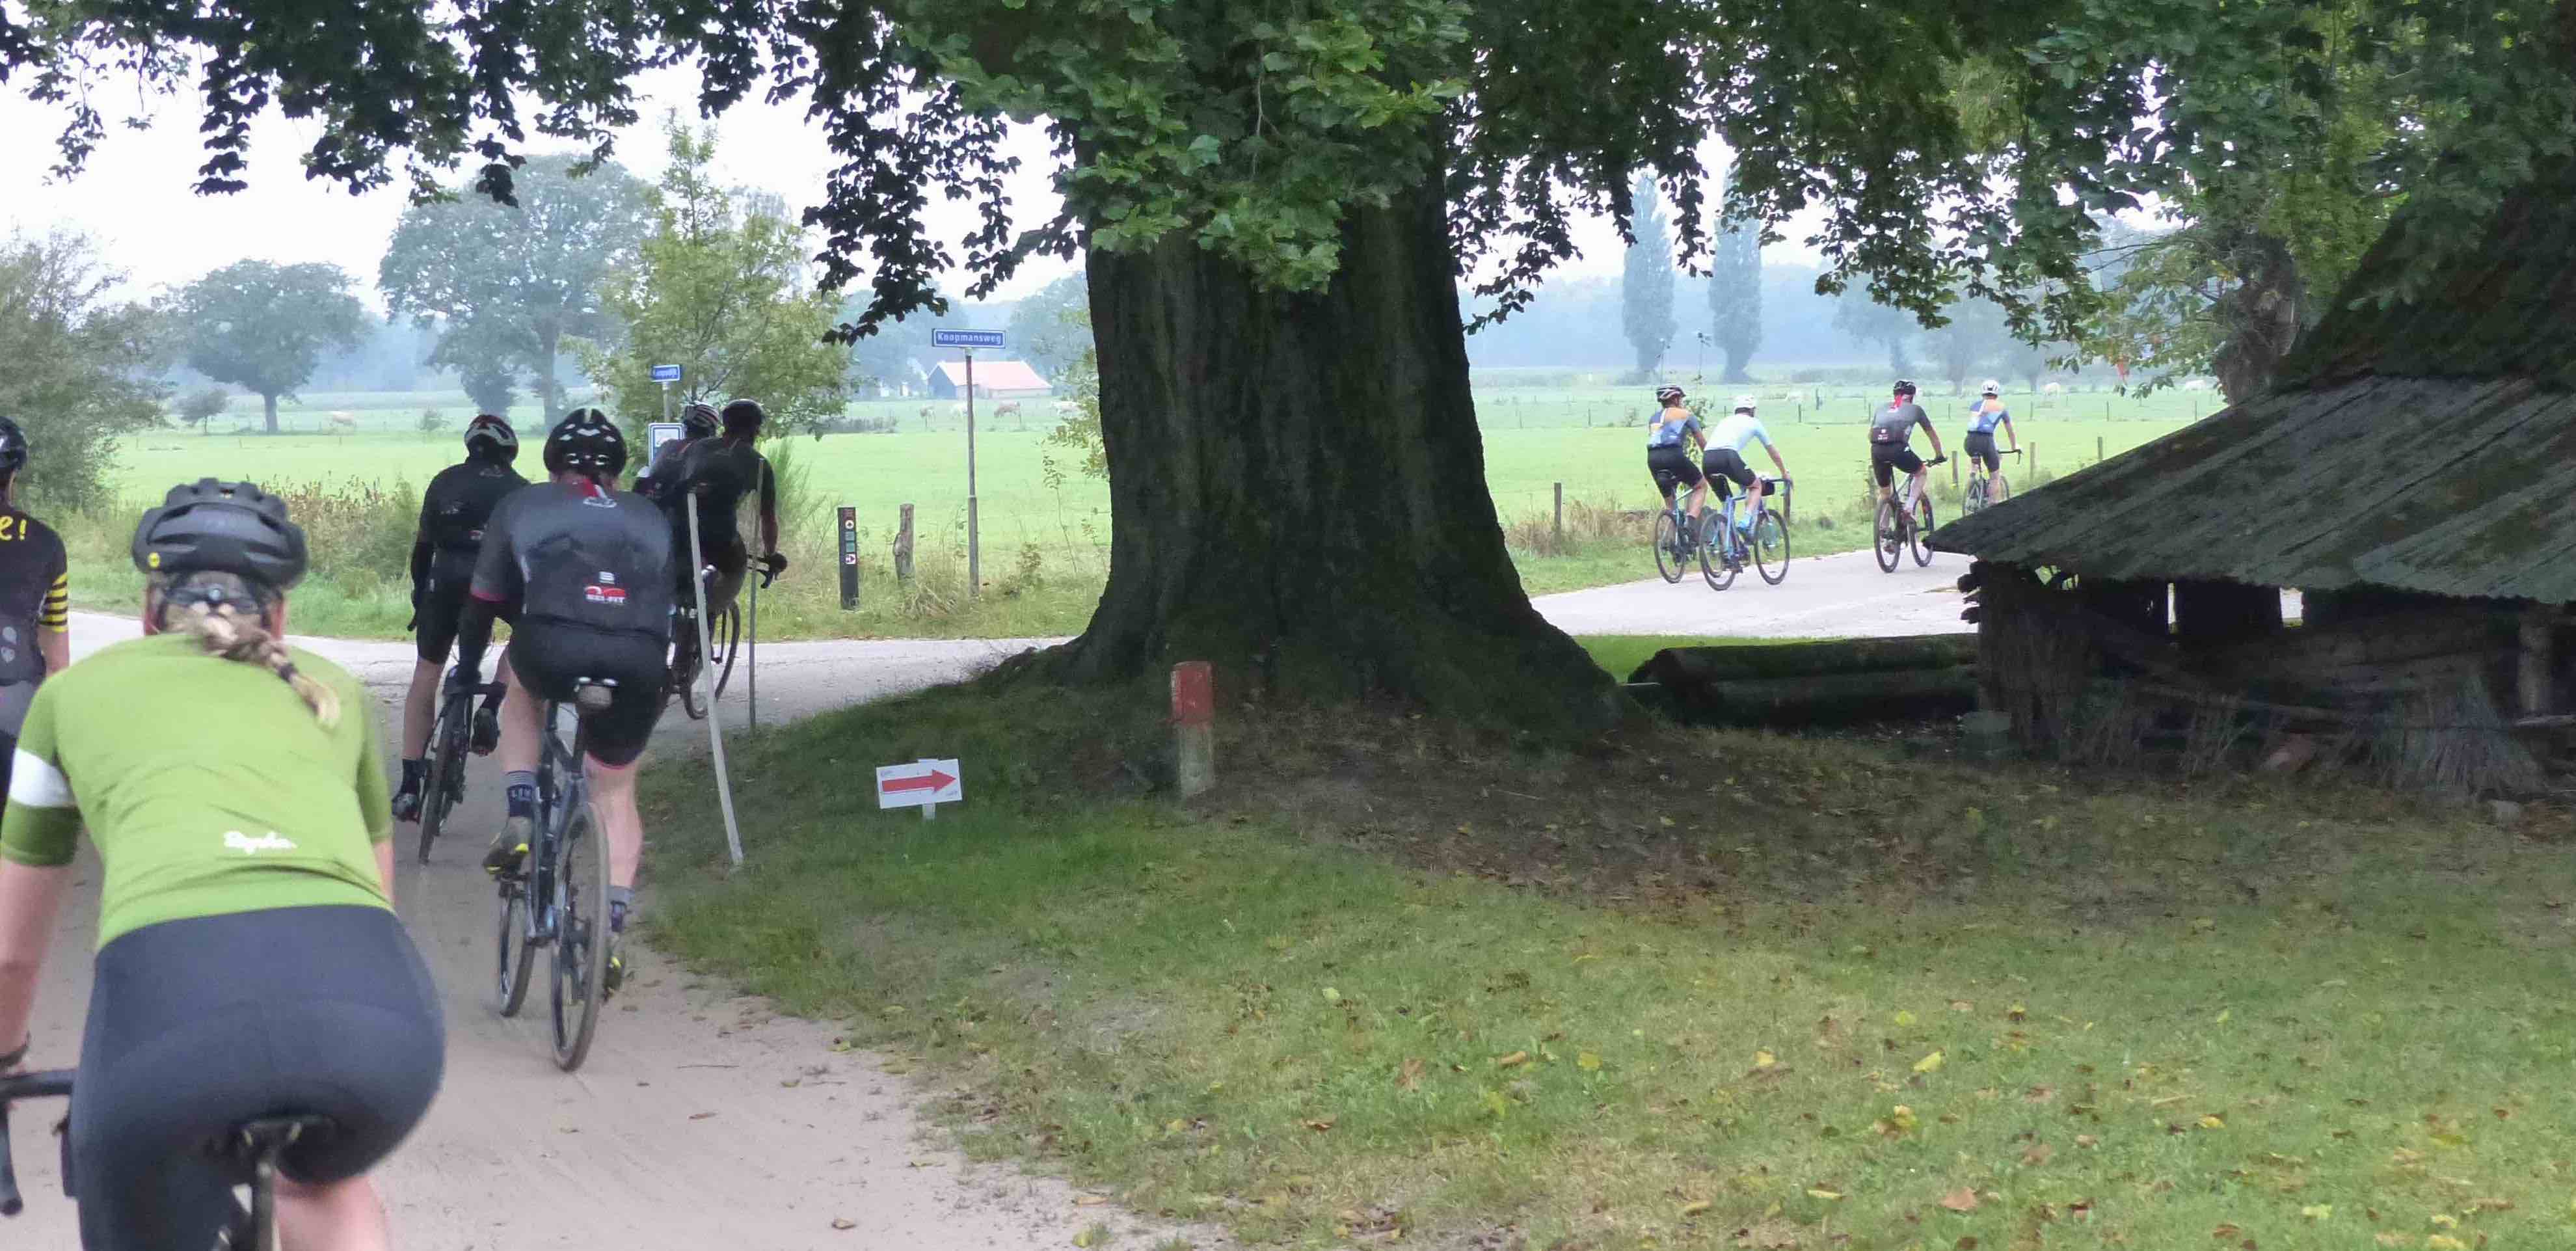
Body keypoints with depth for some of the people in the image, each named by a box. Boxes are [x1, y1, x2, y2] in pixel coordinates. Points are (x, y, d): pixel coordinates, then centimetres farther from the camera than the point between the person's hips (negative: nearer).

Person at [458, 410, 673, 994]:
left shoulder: (523, 505, 26)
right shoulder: (649, 518, 32)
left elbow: (486, 600, 31)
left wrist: (466, 668, 45)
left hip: (554, 646, -2)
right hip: (639, 662, 2)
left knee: (521, 683, 35)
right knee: (615, 789, 22)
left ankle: (520, 816, 17)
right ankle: (614, 929, 8)